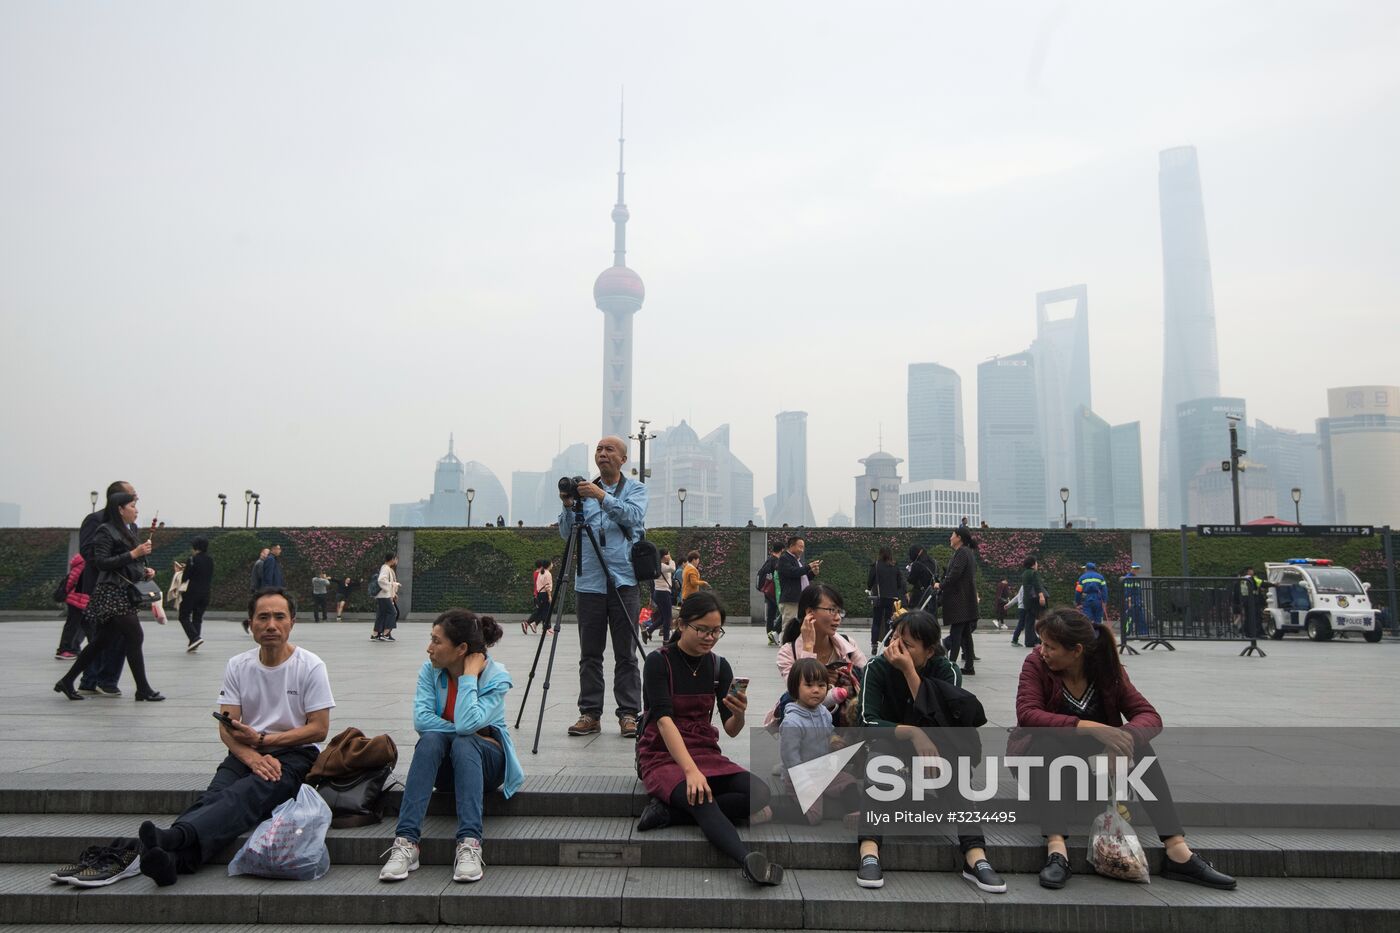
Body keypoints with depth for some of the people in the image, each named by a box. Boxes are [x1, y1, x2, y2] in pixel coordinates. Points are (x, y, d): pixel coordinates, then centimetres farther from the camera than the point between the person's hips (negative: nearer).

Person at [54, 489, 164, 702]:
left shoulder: (130, 531, 16)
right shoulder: (105, 531, -9)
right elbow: (102, 562, -17)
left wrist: (145, 570, 8)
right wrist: (134, 554, -20)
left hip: (126, 593, 9)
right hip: (112, 592, -9)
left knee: (101, 641, 13)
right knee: (134, 636, -10)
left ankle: (67, 682, 24)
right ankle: (143, 689, -6)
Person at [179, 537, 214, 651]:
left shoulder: (192, 559, -12)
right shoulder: (210, 560, 7)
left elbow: (186, 576, -12)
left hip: (192, 592, -6)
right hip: (206, 593, 6)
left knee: (184, 616, 5)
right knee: (198, 618, 12)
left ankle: (195, 637, -13)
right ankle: (194, 645, 11)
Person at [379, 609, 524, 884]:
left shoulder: (496, 676, -17)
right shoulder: (430, 670, -6)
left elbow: (467, 724, -30)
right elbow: (421, 719, -17)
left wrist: (469, 675, -25)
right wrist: (463, 731, -21)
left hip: (486, 761, -2)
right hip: (444, 765, 3)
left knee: (463, 743, -35)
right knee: (431, 738, -31)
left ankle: (469, 844, -46)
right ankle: (406, 841, -39)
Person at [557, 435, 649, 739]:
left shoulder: (635, 489, 8)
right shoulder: (584, 490, 14)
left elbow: (633, 516, -12)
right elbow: (566, 534, 10)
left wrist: (602, 497, -20)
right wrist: (568, 506, -7)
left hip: (624, 581, -2)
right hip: (589, 582, 3)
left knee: (625, 653, -1)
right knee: (590, 654, 5)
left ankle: (628, 714, 4)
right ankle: (590, 714, 11)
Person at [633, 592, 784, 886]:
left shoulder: (719, 666, 4)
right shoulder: (659, 661, -11)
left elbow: (731, 730, -2)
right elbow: (664, 719, -24)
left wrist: (739, 714, -27)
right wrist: (691, 771, -37)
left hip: (706, 753, 5)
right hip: (662, 756, -5)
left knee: (759, 792, -23)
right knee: (702, 799, -37)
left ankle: (669, 811, -23)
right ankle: (749, 860, -55)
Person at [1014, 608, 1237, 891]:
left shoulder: (1109, 671, -8)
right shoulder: (1036, 664, -17)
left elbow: (1150, 716, -15)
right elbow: (1027, 714, -32)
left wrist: (1127, 734, -39)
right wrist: (1090, 727, -42)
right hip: (1041, 760, -3)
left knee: (1139, 746, -22)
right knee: (1047, 742, -35)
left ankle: (1178, 852, -26)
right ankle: (1055, 848, -44)